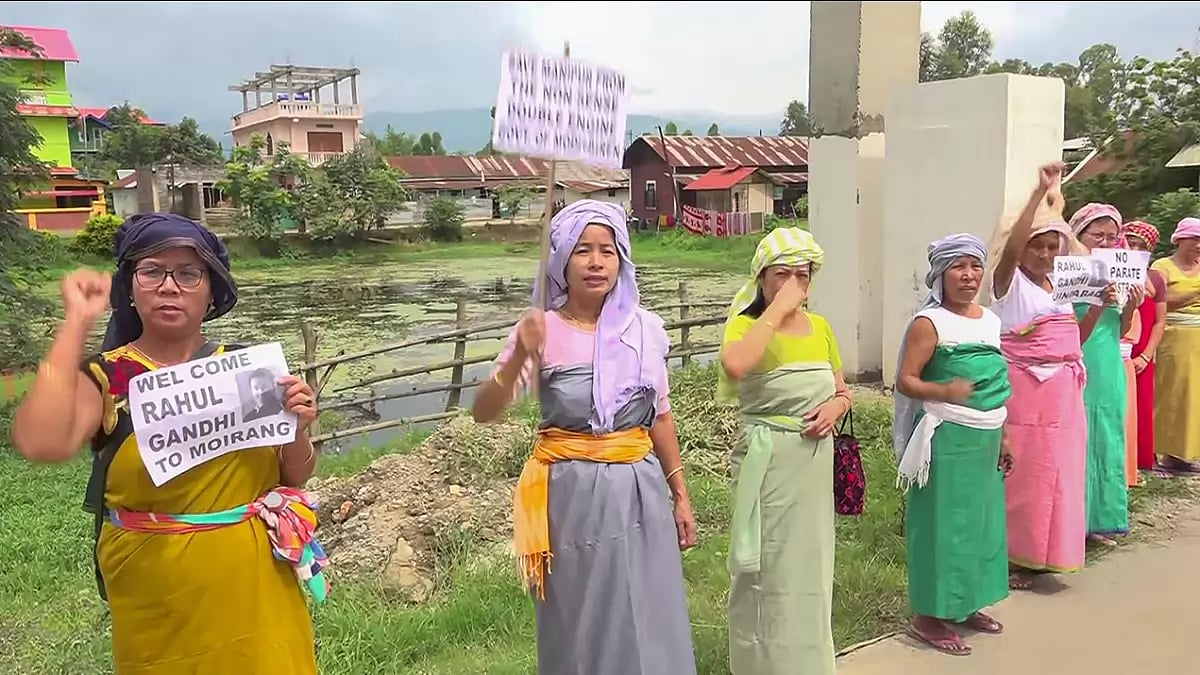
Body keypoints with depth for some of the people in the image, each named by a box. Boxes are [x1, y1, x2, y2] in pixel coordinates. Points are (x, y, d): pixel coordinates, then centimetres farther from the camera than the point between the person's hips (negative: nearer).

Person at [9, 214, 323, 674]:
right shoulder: (105, 377, -8)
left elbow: (294, 478, 5)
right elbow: (40, 444, -29)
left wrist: (296, 427, -16)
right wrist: (78, 322, -22)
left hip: (254, 585, 2)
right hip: (160, 599, -2)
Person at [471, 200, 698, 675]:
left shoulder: (645, 328, 2)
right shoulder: (542, 330, -8)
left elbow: (659, 416, 11)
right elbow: (484, 412, -15)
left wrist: (680, 494, 13)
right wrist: (519, 357, -32)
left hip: (639, 489, 3)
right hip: (573, 492, -3)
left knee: (651, 627, 10)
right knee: (582, 629, 10)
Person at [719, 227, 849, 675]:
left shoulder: (820, 327, 8)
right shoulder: (746, 325, -10)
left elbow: (843, 391, 17)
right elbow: (735, 365, -34)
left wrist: (835, 407, -7)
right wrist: (777, 309, -25)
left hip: (815, 462, 6)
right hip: (769, 463, -6)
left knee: (810, 567, 17)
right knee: (769, 570, 2)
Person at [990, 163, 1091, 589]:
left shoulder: (1060, 287, 15)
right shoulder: (1009, 280, -5)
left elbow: (1075, 339, 17)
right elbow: (1010, 245, -26)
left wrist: (1100, 306, 2)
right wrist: (1041, 191, -29)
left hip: (1063, 390, 7)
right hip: (1024, 388, -7)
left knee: (1056, 470, 11)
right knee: (1022, 472, -3)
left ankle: (1040, 552, 23)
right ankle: (1011, 558, 7)